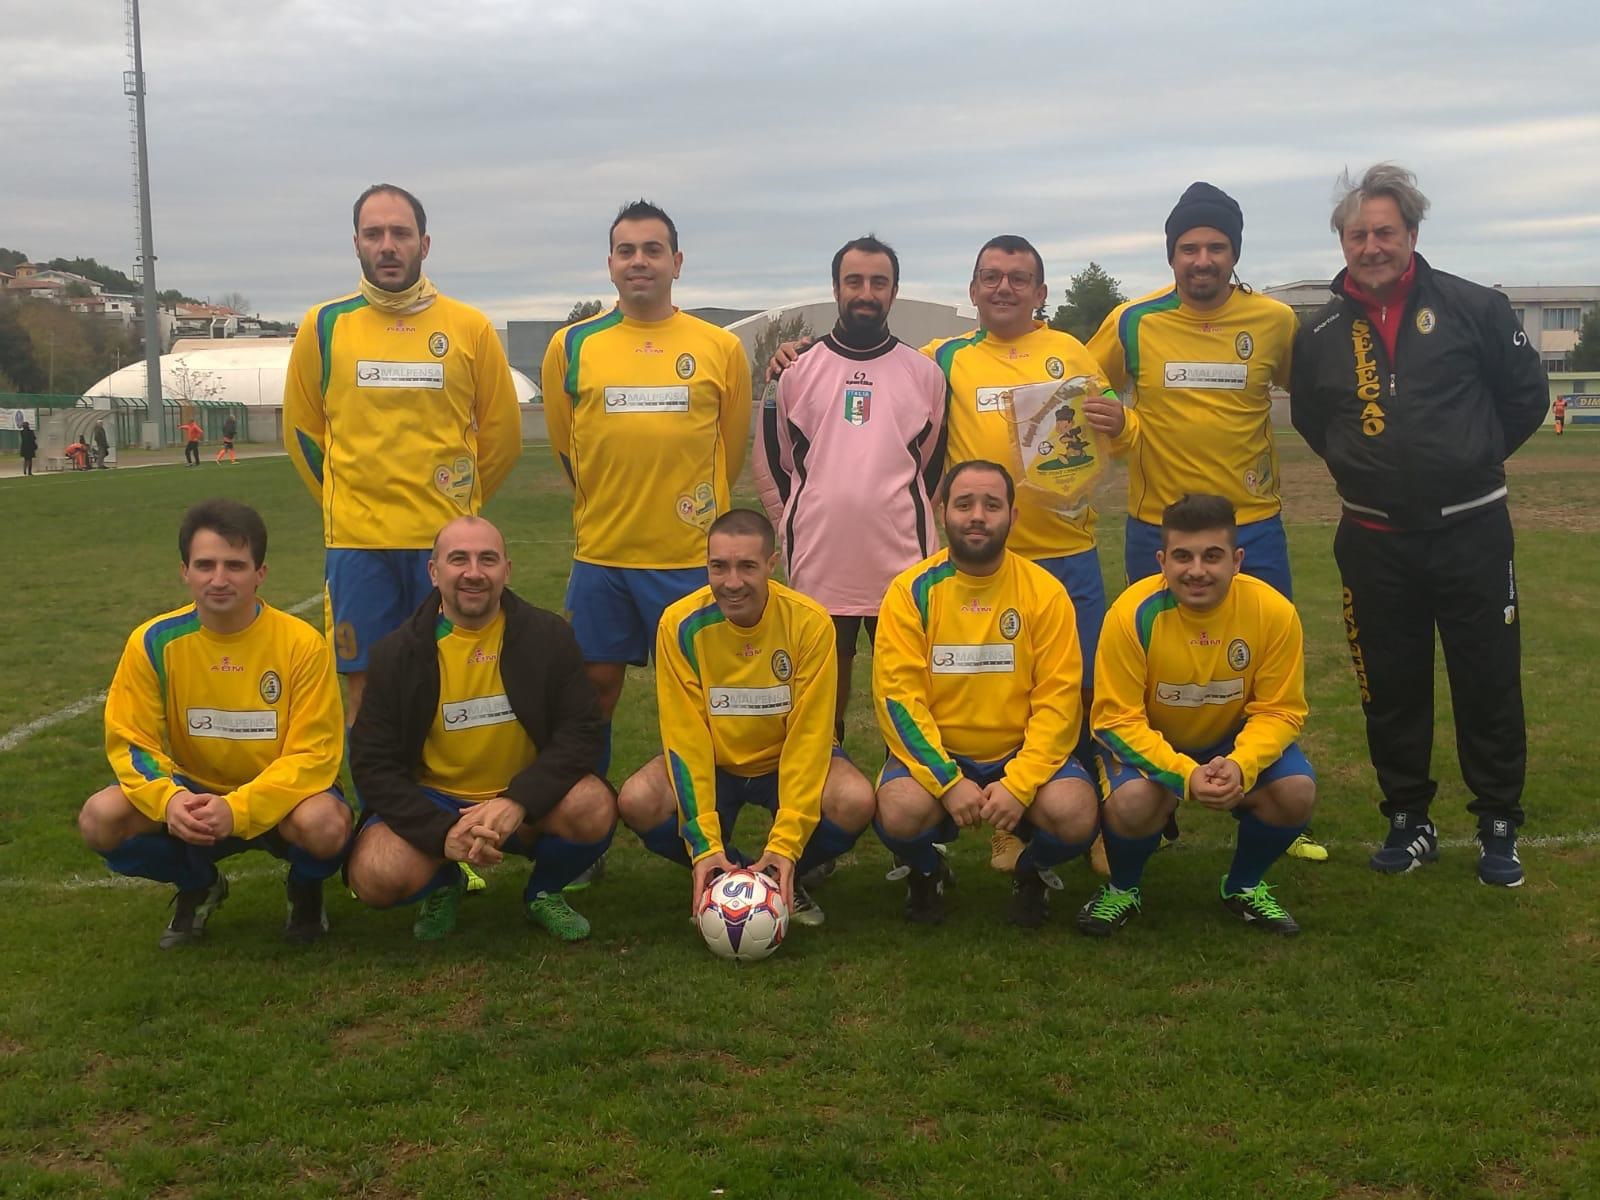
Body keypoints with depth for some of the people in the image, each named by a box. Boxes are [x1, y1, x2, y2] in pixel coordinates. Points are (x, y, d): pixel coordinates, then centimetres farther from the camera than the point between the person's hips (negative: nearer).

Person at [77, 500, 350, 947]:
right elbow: (131, 741, -8)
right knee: (100, 818, -23)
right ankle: (197, 886, 9)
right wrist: (168, 799, -30)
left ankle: (305, 890, 4)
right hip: (194, 796, 3)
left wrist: (238, 809, -34)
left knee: (323, 822, -36)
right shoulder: (155, 642, -11)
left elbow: (314, 753, -19)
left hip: (278, 798, -2)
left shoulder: (302, 644, -18)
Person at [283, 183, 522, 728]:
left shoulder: (470, 327, 2)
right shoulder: (324, 326, 4)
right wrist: (344, 499, 12)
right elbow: (302, 429, 14)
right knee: (365, 686, 5)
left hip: (447, 540, 0)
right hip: (356, 541, 1)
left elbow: (501, 432, 10)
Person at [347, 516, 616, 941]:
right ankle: (443, 885, 10)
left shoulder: (547, 636, -5)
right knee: (375, 877, -29)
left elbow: (582, 731, -10)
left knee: (593, 809, -31)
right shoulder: (396, 654, -6)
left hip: (526, 806, 0)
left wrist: (518, 802, -26)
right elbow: (372, 763, -8)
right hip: (432, 803, 0)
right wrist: (443, 832, -23)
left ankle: (544, 892, 4)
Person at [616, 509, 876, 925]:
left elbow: (809, 734, -20)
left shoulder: (809, 622, -21)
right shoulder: (681, 625, -20)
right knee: (637, 801, -28)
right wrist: (705, 847, -28)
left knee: (856, 802, -31)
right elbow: (685, 737, -19)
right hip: (712, 763, 1)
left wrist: (786, 844, -28)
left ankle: (786, 881, 0)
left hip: (787, 760, 0)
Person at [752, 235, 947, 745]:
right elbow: (771, 461, 12)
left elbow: (936, 464, 14)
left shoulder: (925, 373, 7)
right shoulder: (797, 369, 6)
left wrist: (913, 526, 11)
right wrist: (793, 525, 8)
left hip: (902, 566, 0)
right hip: (817, 567, 0)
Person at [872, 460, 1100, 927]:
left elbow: (1058, 699, -8)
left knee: (1075, 813, -28)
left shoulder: (1045, 592, -4)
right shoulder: (911, 591, -6)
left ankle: (1030, 872, 10)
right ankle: (925, 873, 8)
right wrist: (949, 781, -21)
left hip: (1022, 753, 1)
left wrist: (1019, 784, -20)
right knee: (900, 812, -31)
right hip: (933, 753, 0)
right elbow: (897, 697, -11)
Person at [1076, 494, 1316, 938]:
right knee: (1132, 802, -33)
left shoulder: (1273, 611, -21)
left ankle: (1244, 887, 7)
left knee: (1296, 792, -25)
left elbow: (1280, 710, -14)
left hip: (1236, 742, 2)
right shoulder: (1133, 614, -26)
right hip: (1149, 743, -2)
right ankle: (1122, 890, 2)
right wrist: (1185, 773, -36)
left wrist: (1241, 764, -34)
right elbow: (1117, 719, -22)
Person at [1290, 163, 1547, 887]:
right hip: (1374, 540, 2)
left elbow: (1526, 394, 5)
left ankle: (1499, 828, 19)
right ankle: (1408, 822, 24)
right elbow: (1310, 420, 19)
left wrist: (1473, 458, 7)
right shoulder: (1320, 334, 3)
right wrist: (1359, 468, 10)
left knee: (1490, 685, 4)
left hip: (1471, 531, -2)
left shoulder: (1474, 308, -4)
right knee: (1391, 689, 10)